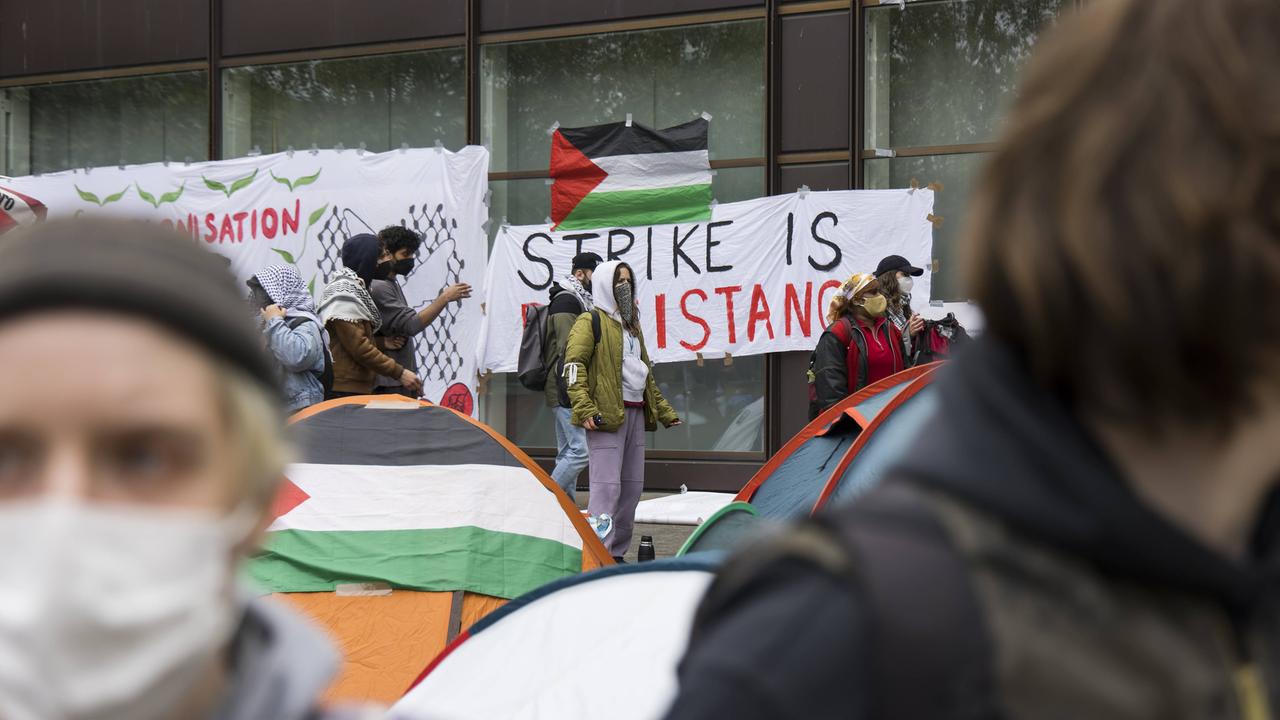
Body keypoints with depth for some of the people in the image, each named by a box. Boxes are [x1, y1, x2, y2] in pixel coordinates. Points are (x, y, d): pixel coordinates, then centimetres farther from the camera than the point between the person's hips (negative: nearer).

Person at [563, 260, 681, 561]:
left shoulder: (631, 325, 24)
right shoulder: (591, 322, -1)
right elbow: (574, 365, -11)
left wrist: (664, 411, 29)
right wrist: (584, 409, -22)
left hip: (635, 413, 8)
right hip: (607, 413, -8)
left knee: (632, 486, 9)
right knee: (607, 485, -12)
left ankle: (617, 551, 16)